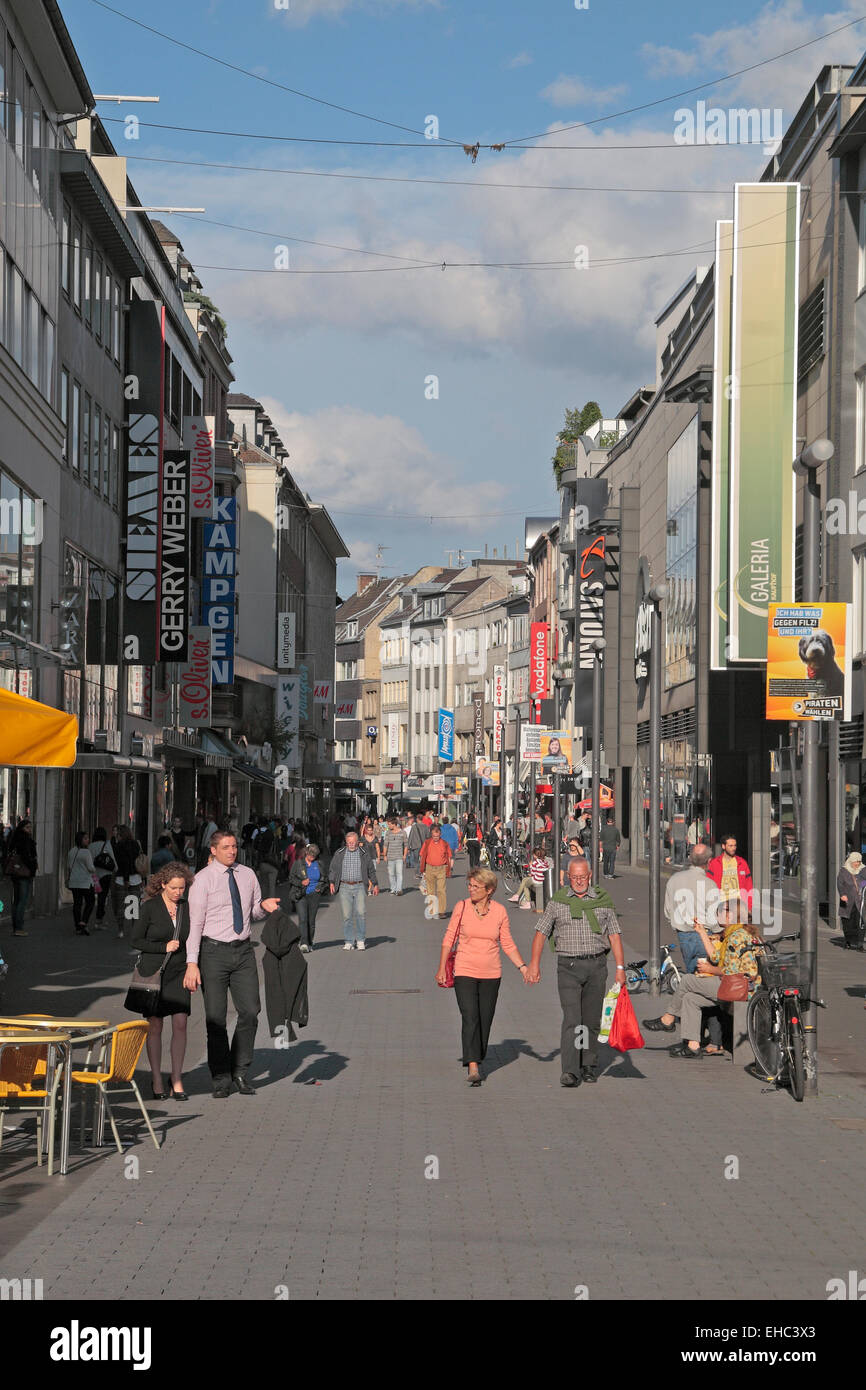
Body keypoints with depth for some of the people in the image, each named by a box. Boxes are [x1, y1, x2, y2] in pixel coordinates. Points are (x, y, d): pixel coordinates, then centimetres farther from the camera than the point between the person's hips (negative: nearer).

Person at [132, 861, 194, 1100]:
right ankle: (156, 1080, 10)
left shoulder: (186, 908, 6)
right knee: (155, 1026, 0)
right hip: (153, 971, -3)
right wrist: (164, 947, -12)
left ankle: (177, 1079, 4)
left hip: (179, 973, 3)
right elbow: (136, 941, -2)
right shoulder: (150, 907, -3)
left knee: (180, 1024, -4)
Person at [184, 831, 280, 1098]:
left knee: (250, 1011, -1)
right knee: (216, 1017, 0)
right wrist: (192, 963, -15)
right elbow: (195, 922, -9)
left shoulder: (247, 875, 9)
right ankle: (221, 1079, 10)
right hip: (214, 950, -4)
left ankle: (240, 1072, 14)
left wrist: (264, 906, -4)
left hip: (243, 950, 4)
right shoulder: (203, 879, -6)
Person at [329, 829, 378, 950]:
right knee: (346, 915, 0)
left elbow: (371, 870, 15)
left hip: (359, 887, -1)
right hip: (344, 887, 1)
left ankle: (360, 941, -3)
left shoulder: (363, 854, 7)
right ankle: (348, 941, 7)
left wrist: (375, 884, 13)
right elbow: (333, 869, 13)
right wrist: (332, 882, 1)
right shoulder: (339, 854, 8)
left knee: (361, 913, -11)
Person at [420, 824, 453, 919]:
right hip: (429, 869, 2)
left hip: (441, 869, -2)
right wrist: (423, 870, 5)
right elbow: (423, 857, 9)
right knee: (430, 891, 7)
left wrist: (448, 871, 2)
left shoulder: (445, 844, 2)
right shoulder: (426, 843, 3)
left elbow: (448, 858, 7)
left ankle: (442, 911, -8)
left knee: (441, 890, -8)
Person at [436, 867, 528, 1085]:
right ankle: (472, 1067, -19)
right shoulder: (462, 907, -4)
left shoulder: (499, 911, -1)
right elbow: (449, 938, 3)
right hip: (465, 972, -2)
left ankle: (477, 1060, 24)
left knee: (485, 1021, 6)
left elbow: (507, 943, 7)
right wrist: (441, 969, 1)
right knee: (470, 1019, -14)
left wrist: (522, 967, -2)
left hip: (491, 974, 2)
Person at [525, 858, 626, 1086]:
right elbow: (541, 932, 7)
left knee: (592, 1020, 8)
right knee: (572, 1019, -12)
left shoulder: (603, 900, 8)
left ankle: (589, 1066, 21)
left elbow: (614, 936, 8)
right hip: (568, 967, -2)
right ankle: (570, 1072, -17)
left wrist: (620, 967, 1)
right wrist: (534, 963, -2)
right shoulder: (558, 901, 6)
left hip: (596, 966, 2)